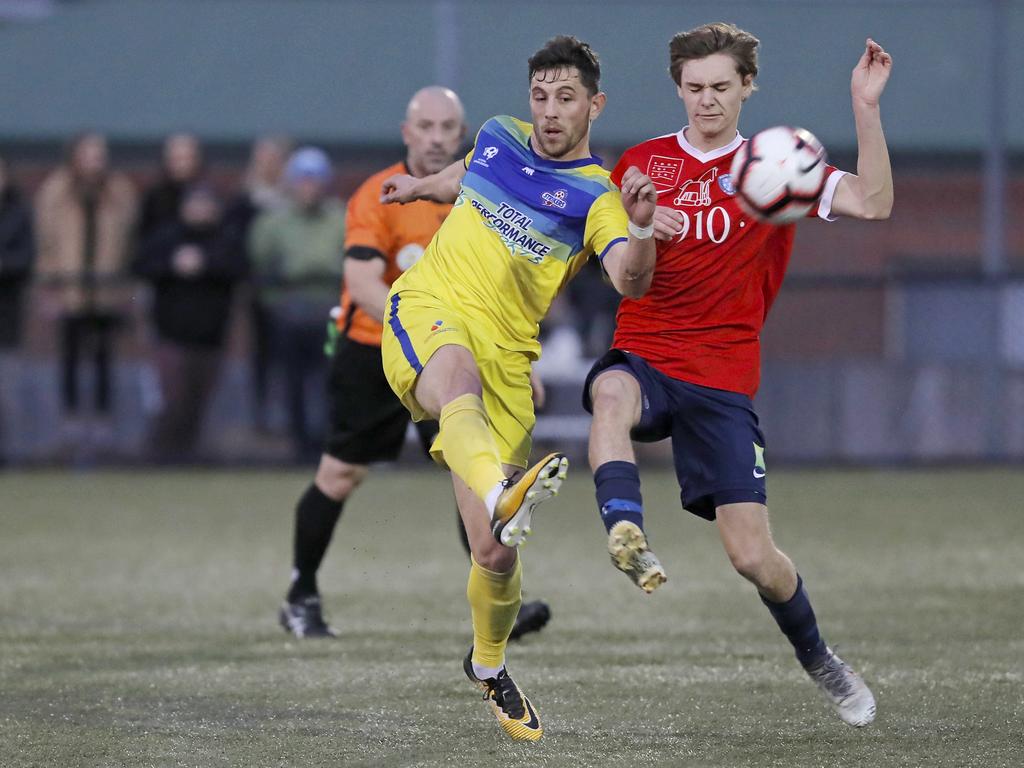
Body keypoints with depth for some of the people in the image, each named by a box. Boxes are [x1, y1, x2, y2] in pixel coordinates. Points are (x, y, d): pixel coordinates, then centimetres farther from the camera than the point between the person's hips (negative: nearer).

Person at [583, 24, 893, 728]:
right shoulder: (643, 162, 10)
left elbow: (873, 203, -8)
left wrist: (867, 108, -18)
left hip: (723, 381, -1)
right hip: (643, 358, 1)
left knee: (753, 556, -6)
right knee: (611, 395, -39)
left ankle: (819, 661, 20)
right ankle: (627, 541, -55)